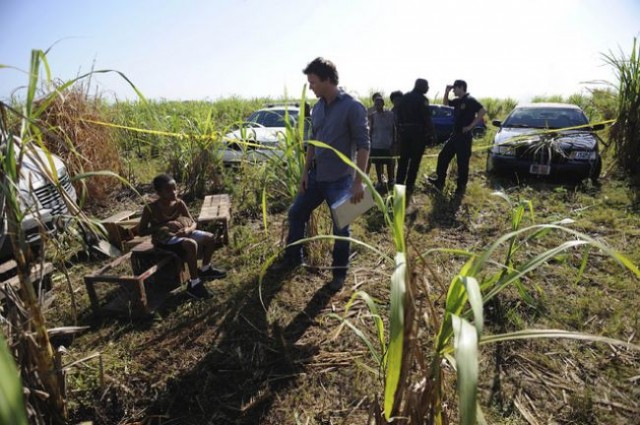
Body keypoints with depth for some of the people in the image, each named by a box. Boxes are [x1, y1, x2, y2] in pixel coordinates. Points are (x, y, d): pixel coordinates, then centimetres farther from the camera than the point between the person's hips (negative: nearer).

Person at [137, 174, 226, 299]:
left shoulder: (179, 203, -5)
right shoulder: (150, 208, -16)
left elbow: (193, 222, -1)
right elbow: (141, 231, -13)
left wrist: (188, 229, -26)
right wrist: (163, 226, -25)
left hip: (180, 234, 6)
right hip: (163, 240, -6)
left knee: (210, 237, -5)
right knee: (191, 244, -34)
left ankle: (205, 269, 18)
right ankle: (194, 284, -22)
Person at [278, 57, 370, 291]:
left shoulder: (352, 107, -14)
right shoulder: (317, 108, 7)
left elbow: (363, 145, -16)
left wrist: (358, 181, -21)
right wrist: (305, 171, 10)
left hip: (340, 180, -7)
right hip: (316, 176, 7)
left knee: (341, 228, 6)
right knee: (296, 213, 14)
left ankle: (339, 273, 24)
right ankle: (292, 258, 34)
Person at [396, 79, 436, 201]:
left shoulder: (405, 97, 11)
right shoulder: (422, 99, -9)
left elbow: (399, 115, 11)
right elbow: (427, 118, -13)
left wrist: (400, 130, 15)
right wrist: (432, 134, -8)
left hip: (405, 131, 6)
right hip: (418, 132, -6)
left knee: (403, 160, 12)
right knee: (415, 161, 1)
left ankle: (399, 185, 15)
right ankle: (409, 187, 2)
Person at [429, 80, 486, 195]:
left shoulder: (470, 100, -13)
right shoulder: (458, 101, 11)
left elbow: (482, 111, -21)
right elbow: (445, 103, 27)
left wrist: (470, 126, -20)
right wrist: (447, 91, 10)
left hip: (464, 136, -9)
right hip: (455, 135, 9)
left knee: (462, 162, -1)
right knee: (443, 156, 12)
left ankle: (461, 187, 10)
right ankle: (440, 181, 21)